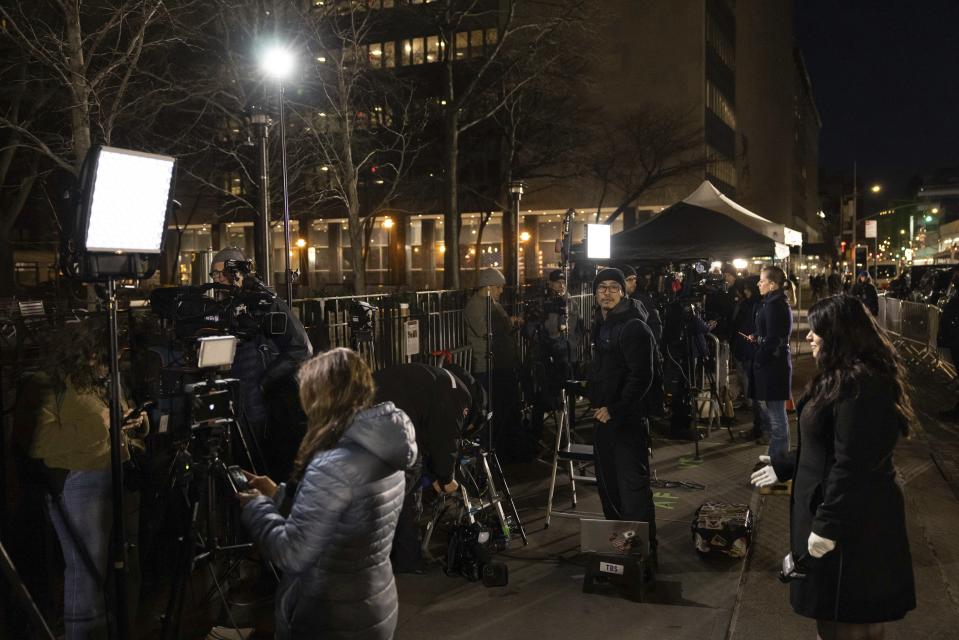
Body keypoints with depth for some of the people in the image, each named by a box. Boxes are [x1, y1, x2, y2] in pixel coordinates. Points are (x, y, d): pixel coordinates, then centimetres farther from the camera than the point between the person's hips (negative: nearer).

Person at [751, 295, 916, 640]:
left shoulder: (858, 384, -24)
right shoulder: (846, 376, 10)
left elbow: (851, 465, -26)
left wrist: (826, 525, -23)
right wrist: (784, 465, 24)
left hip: (852, 520, -10)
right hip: (843, 510, 10)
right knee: (836, 612, 21)